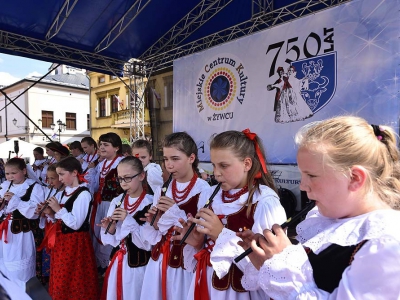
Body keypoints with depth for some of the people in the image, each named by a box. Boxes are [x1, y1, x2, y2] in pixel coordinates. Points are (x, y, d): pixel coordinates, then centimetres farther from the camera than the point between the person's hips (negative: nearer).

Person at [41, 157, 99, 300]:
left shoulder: (83, 194, -19)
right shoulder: (65, 192, 8)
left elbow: (75, 224, -23)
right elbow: (62, 219, 15)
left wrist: (58, 209, -20)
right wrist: (51, 214, -3)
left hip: (75, 242, -8)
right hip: (62, 240, 8)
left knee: (73, 281, 7)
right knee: (62, 279, 21)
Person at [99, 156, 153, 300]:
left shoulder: (150, 204, -18)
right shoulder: (116, 202, 0)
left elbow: (149, 243, -18)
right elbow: (112, 241, 6)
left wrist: (129, 220, -25)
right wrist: (110, 229, -14)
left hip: (139, 265, -5)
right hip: (117, 263, 5)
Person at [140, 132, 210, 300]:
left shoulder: (203, 190, -16)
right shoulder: (162, 189, 2)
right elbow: (156, 236, 8)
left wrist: (176, 212, -24)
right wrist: (153, 223, -12)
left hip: (186, 262, -5)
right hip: (159, 259, 5)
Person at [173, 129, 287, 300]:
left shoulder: (266, 202, -18)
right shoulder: (208, 197, -3)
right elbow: (206, 246, 8)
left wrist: (222, 235, -24)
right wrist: (196, 243, -12)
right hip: (206, 284, 4)